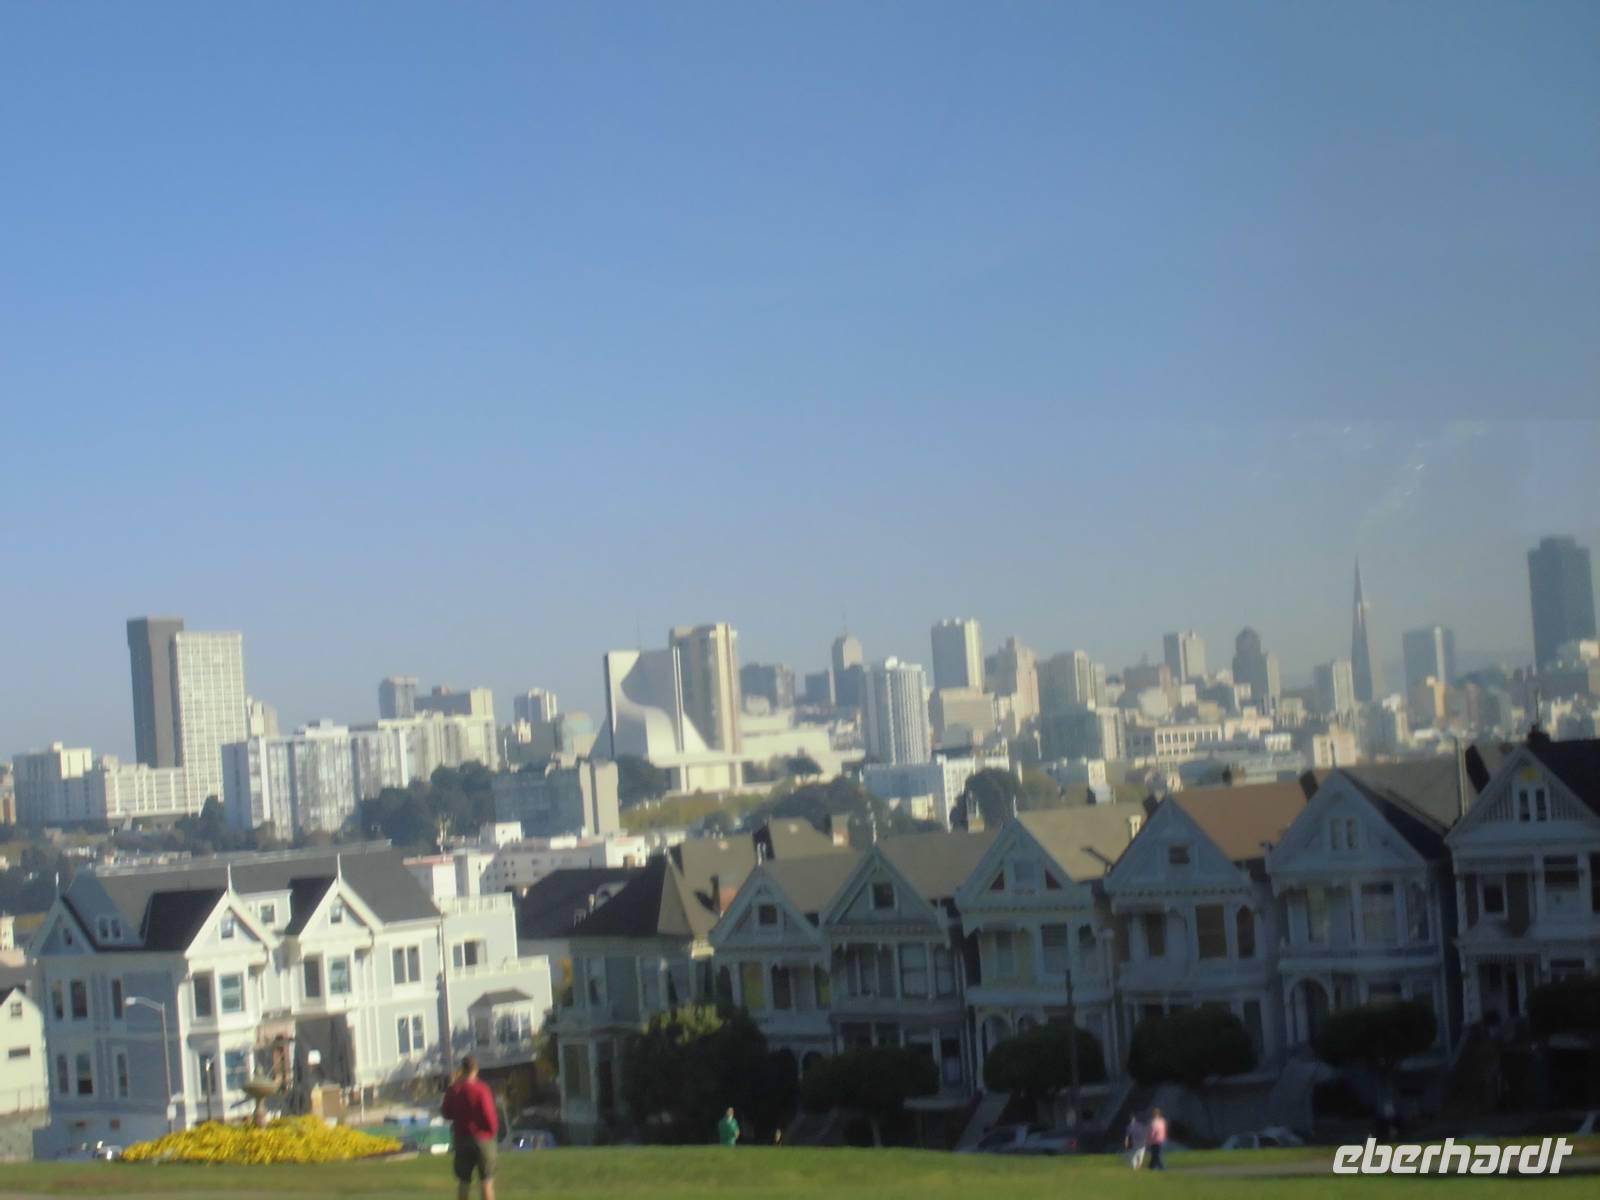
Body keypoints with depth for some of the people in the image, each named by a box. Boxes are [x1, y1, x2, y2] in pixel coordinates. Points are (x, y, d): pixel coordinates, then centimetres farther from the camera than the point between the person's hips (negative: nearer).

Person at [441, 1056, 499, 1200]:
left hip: (461, 1138, 4)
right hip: (482, 1138, -4)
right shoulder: (481, 1089, -17)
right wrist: (494, 1129, 3)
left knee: (463, 1181, 12)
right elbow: (489, 1115, -17)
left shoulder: (453, 1089, -1)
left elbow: (446, 1112, 10)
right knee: (487, 1181, 3)